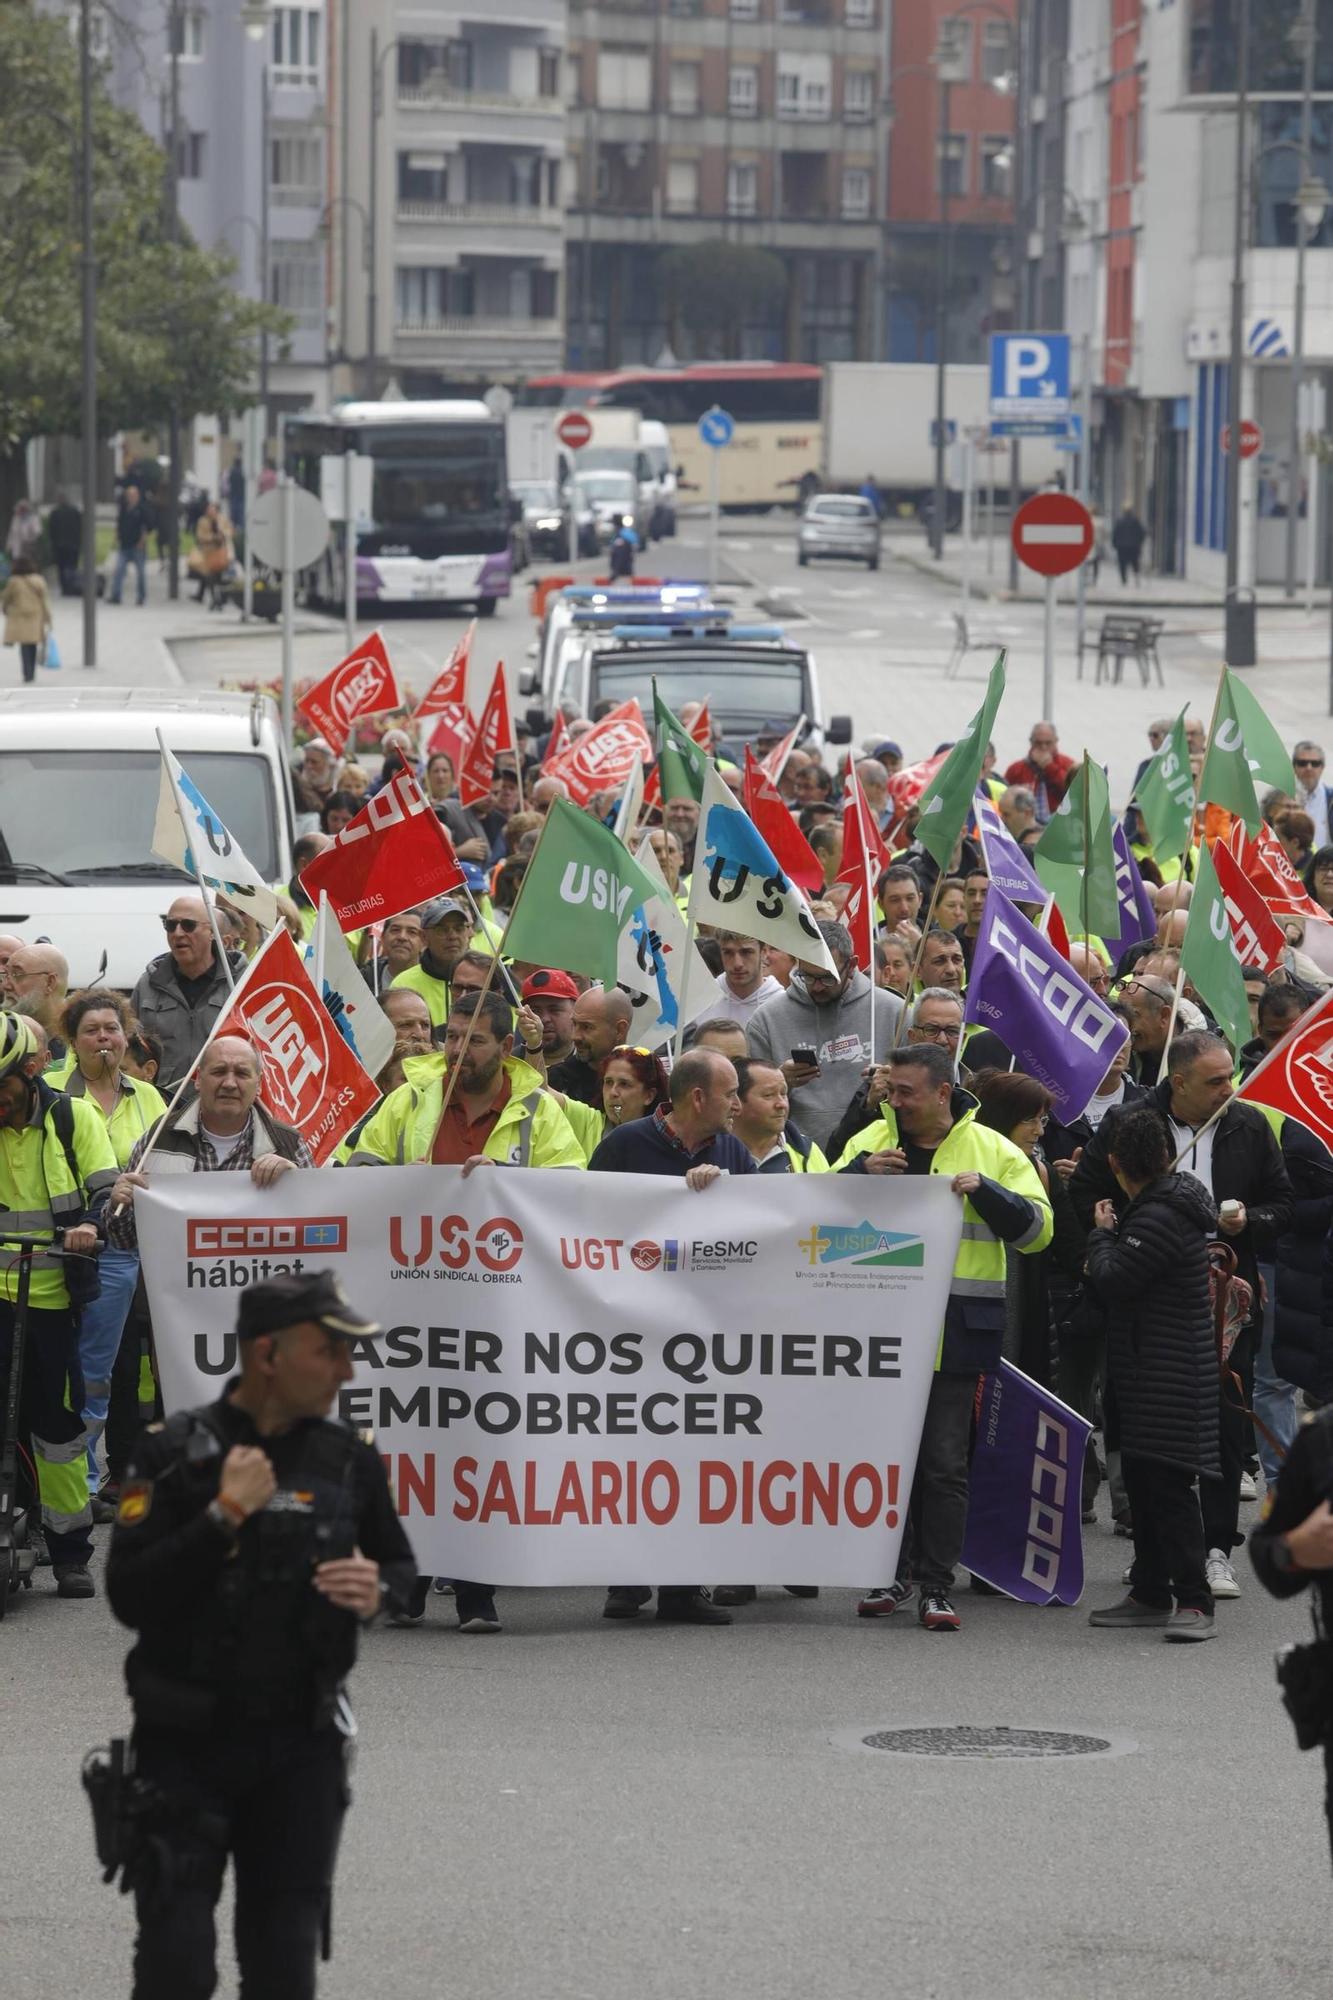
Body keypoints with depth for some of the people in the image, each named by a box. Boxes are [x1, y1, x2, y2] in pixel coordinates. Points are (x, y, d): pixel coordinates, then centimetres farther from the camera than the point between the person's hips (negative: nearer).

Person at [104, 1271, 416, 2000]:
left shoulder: (347, 1458, 1)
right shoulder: (176, 1453, -10)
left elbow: (399, 1564, 16)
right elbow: (129, 1597, -17)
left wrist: (378, 1591, -7)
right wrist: (224, 1516, -22)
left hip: (301, 1744, 4)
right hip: (187, 1744, -3)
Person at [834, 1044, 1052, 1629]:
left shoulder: (992, 1151, 3)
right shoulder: (873, 1141, 9)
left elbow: (1035, 1229, -2)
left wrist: (984, 1188, -16)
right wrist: (861, 1170, -12)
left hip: (956, 1330, -3)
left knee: (944, 1461, -2)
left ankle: (936, 1586, 3)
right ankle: (894, 1574, 20)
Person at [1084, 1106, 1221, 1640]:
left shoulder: (1160, 1217, -19)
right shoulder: (1169, 1201, 13)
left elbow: (1111, 1279, -18)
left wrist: (1102, 1232, -4)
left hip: (1168, 1371, -11)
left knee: (1168, 1484, -11)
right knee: (1141, 1479, 14)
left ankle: (1193, 1600, -12)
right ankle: (1151, 1594, 21)